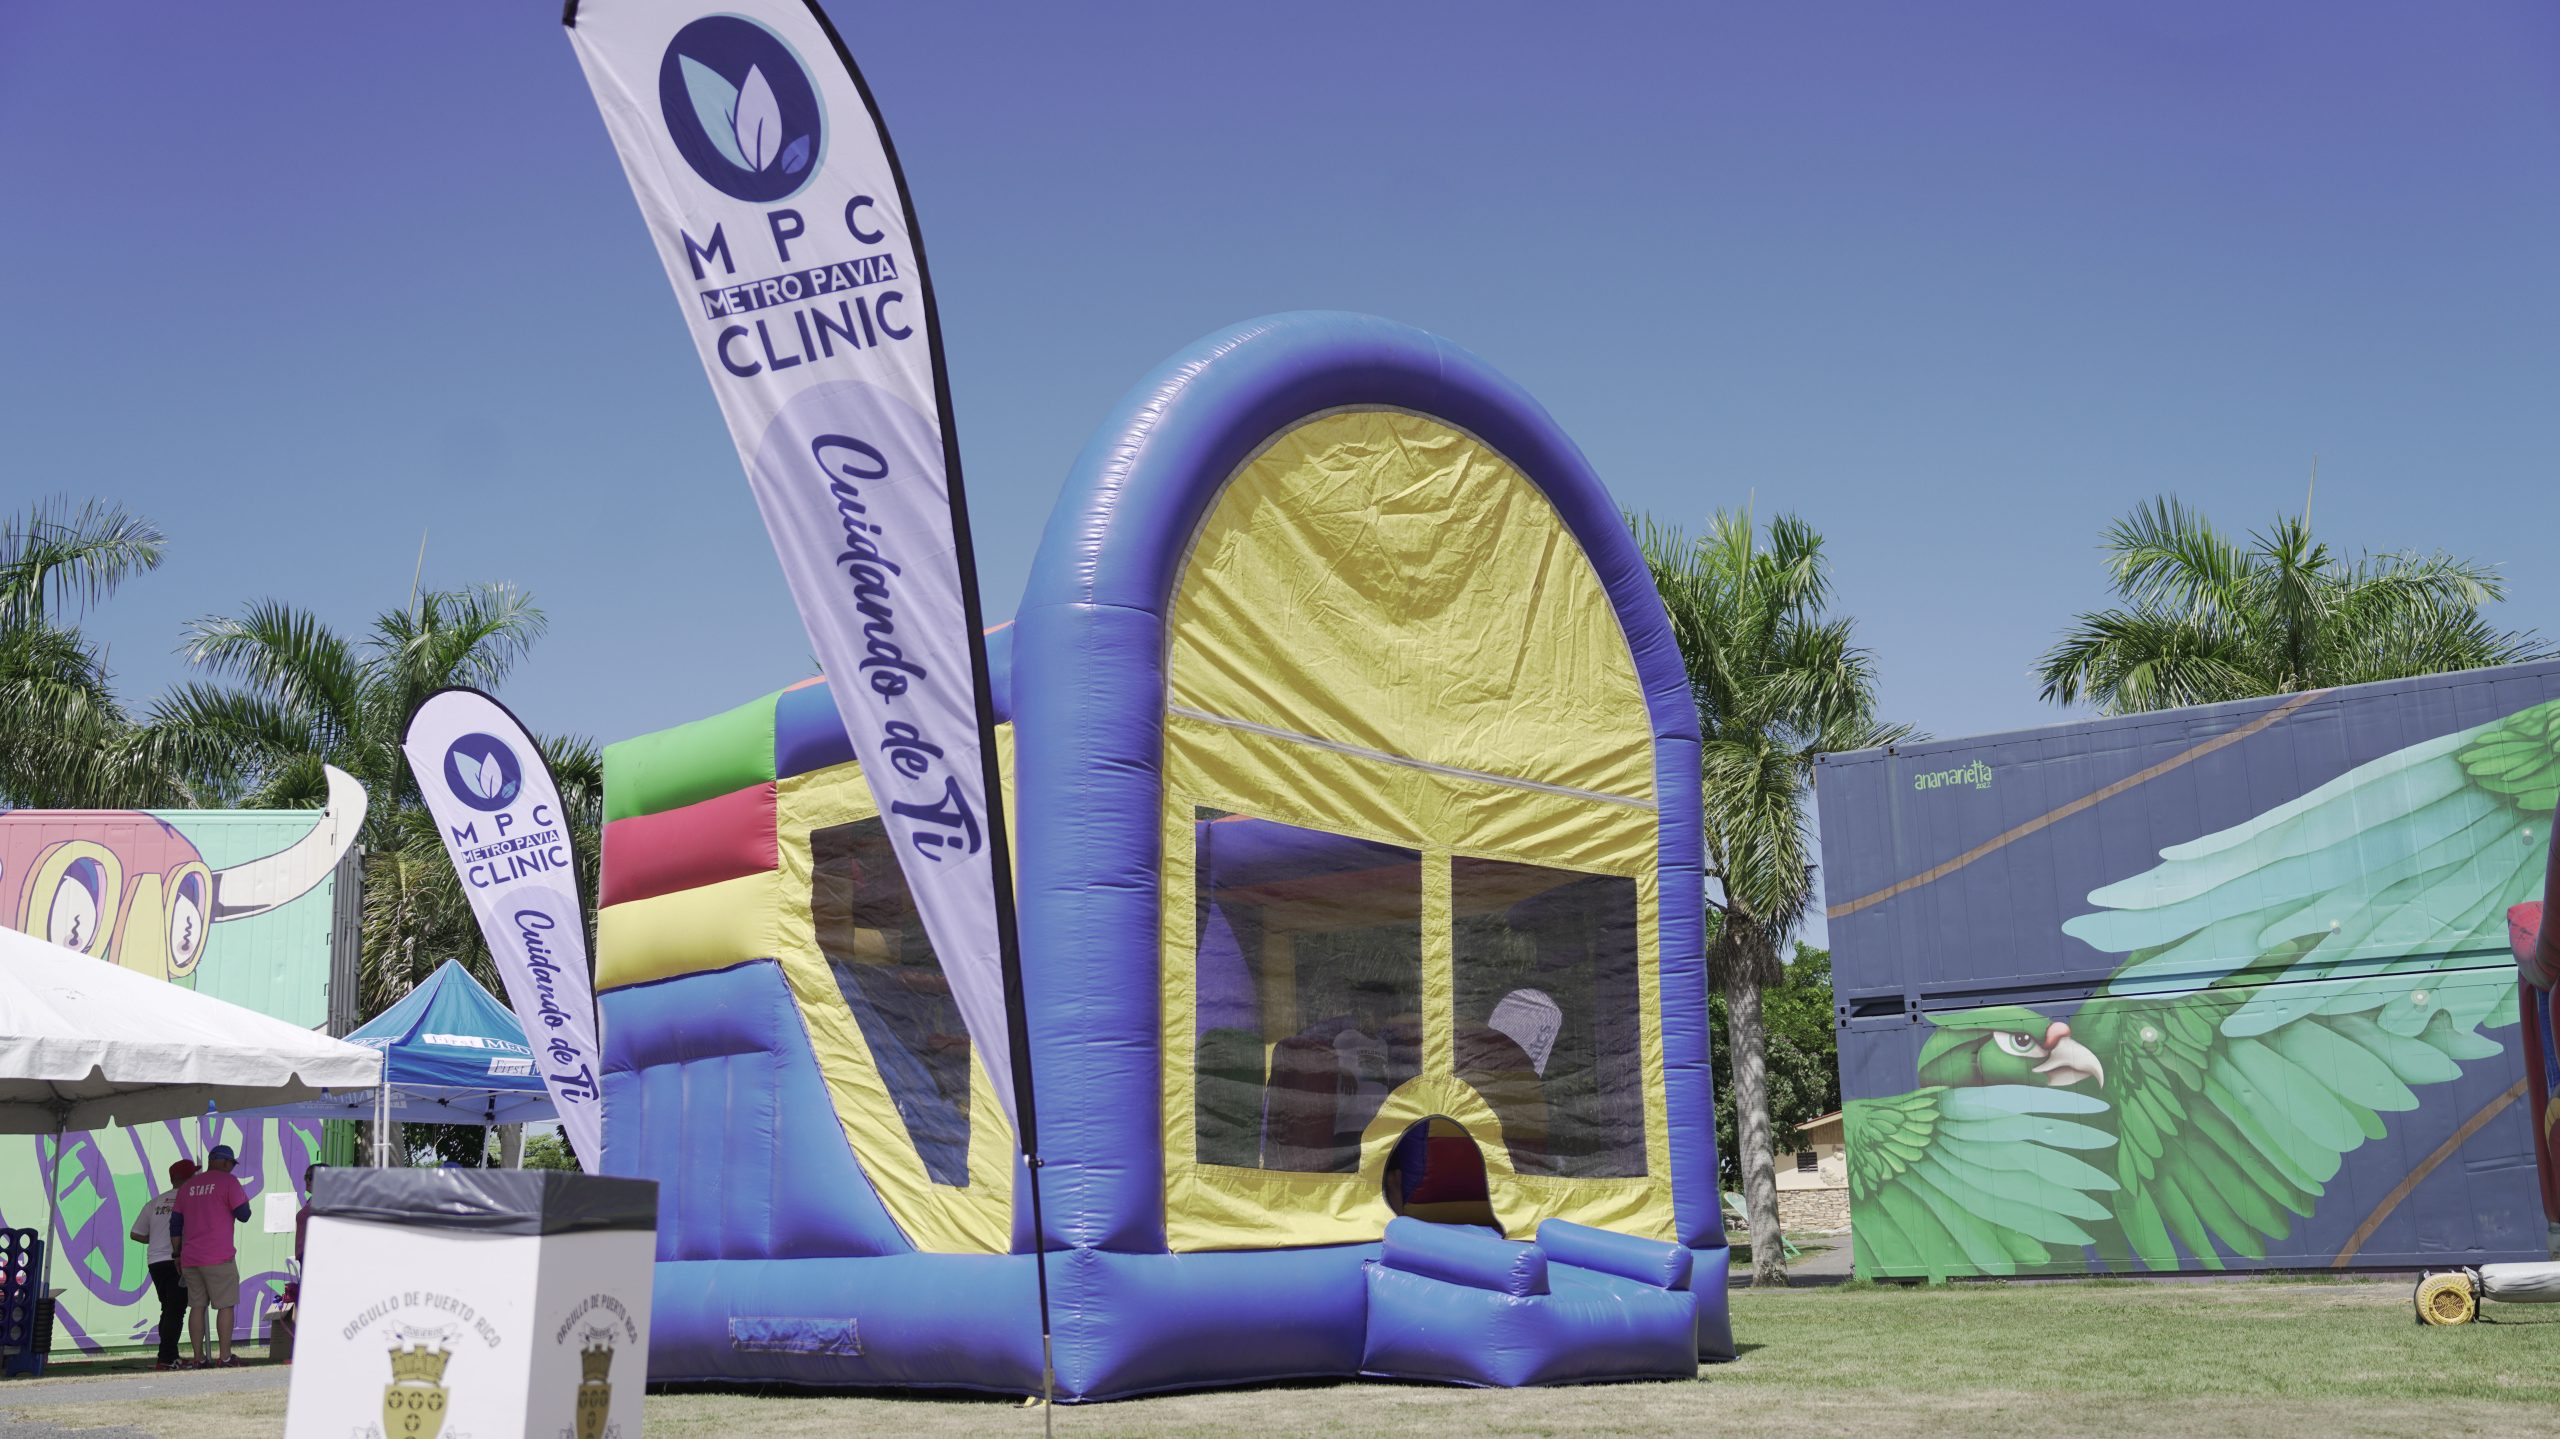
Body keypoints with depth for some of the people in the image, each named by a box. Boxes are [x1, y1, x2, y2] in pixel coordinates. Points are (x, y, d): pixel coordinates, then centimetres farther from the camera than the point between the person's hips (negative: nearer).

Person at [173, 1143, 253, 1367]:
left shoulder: (187, 1186, 15)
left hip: (189, 1258, 6)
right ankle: (225, 1357, -3)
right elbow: (243, 1215, -5)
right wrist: (243, 1199, 15)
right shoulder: (228, 1182, -3)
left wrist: (178, 1255, 21)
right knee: (225, 1306, -1)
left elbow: (176, 1224, 16)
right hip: (219, 1257, -6)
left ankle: (198, 1357, 7)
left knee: (197, 1306, 8)